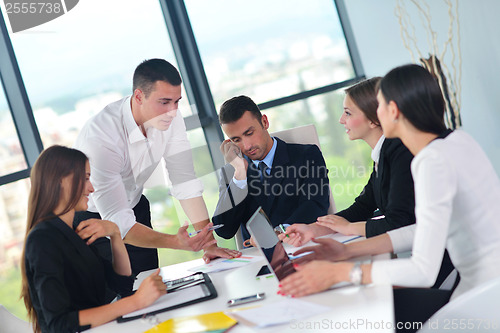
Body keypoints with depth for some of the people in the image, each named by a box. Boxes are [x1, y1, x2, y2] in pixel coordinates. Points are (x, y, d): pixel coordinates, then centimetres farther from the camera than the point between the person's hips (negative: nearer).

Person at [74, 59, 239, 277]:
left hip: (135, 206, 5)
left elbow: (186, 183, -16)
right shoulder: (100, 138, -35)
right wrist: (176, 242, -49)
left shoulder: (171, 120, -17)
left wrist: (210, 244, -24)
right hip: (92, 217, -5)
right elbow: (118, 222, -37)